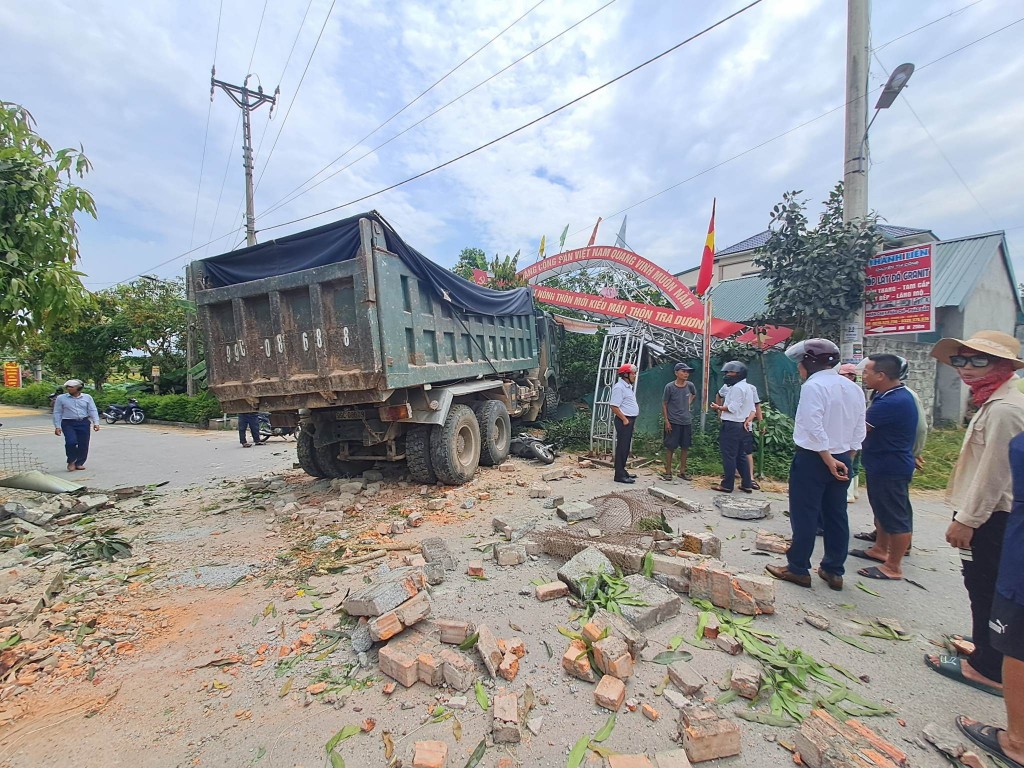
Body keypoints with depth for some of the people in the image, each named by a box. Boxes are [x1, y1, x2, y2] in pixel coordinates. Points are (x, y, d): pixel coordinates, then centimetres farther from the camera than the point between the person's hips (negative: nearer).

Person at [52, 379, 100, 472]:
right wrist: (57, 426, -1)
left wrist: (96, 423, -7)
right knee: (71, 442, -18)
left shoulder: (87, 397, 7)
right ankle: (71, 461, 4)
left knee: (83, 445, 2)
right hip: (68, 424, -1)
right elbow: (57, 413, 5)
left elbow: (93, 411, 4)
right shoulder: (61, 398, 4)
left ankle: (79, 463, 18)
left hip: (84, 423, 1)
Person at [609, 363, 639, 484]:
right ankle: (619, 475, -2)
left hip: (630, 420, 10)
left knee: (626, 447, 14)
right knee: (622, 447, -6)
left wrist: (631, 419, 15)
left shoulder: (628, 386, 16)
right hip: (624, 421, -10)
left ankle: (622, 471, 22)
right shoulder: (619, 387, -15)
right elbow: (614, 406, -21)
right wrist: (624, 419, -18)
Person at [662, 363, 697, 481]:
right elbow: (664, 404, -5)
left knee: (685, 447, 11)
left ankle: (682, 471, 23)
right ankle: (668, 472, 13)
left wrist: (689, 404, 9)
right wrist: (666, 421, -9)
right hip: (673, 422, -4)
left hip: (687, 422, 4)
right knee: (670, 447, 2)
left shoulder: (690, 385, 1)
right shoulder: (670, 387, -11)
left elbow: (694, 395, 24)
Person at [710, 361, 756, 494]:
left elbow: (733, 408, -20)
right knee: (740, 456, 15)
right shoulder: (748, 388, 18)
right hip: (741, 426, 10)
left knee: (729, 456, -4)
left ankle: (727, 485, 2)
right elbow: (752, 409, 16)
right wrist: (747, 420, 5)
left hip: (731, 426, -10)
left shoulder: (737, 388, -15)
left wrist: (718, 408, -7)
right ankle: (747, 484, 19)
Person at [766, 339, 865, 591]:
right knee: (836, 515, 14)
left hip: (813, 458, -8)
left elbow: (814, 428, -23)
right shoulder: (853, 388, 9)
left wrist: (829, 460, -16)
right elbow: (859, 431, 11)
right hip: (842, 459, 8)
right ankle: (833, 571, 24)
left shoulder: (813, 386, -16)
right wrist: (844, 458, 14)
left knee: (804, 515, 2)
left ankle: (798, 569, 13)